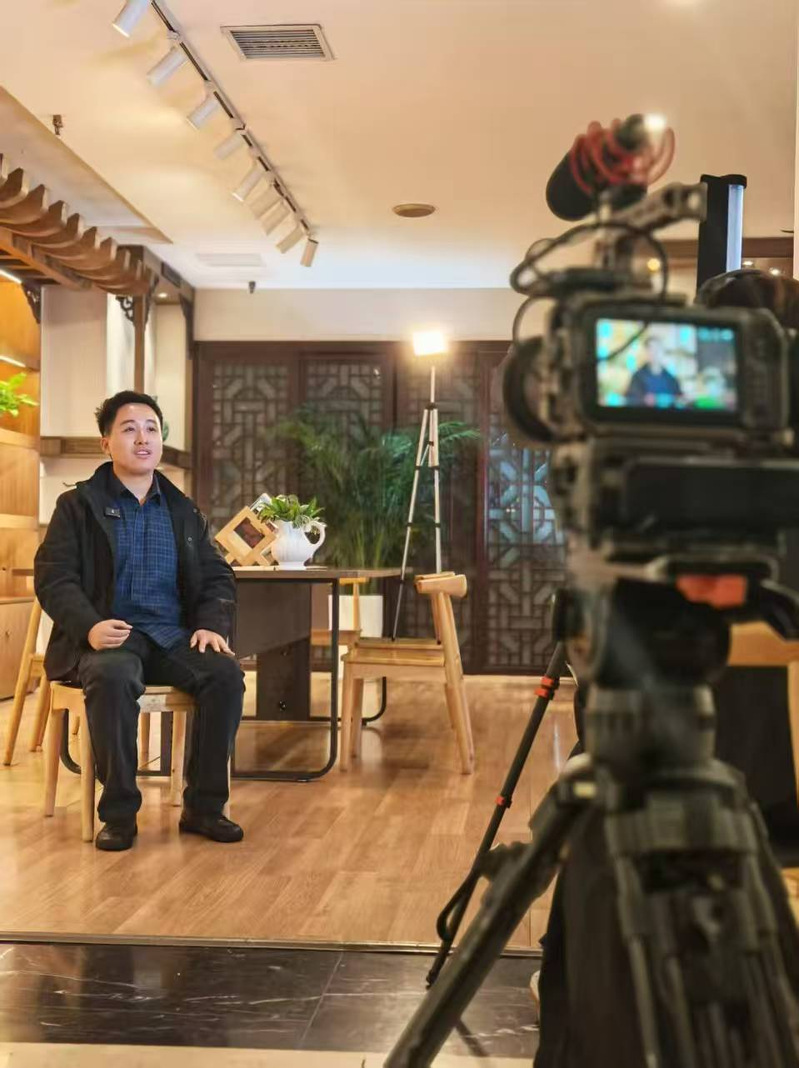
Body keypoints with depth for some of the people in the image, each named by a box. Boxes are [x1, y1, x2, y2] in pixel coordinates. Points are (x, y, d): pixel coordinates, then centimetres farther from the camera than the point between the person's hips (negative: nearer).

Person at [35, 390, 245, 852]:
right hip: (107, 639, -3)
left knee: (226, 673, -26)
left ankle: (204, 807, -13)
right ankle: (119, 813, -23)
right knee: (113, 676, -38)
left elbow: (218, 577, 16)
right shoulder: (78, 505, 7)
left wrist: (213, 624, -7)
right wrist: (90, 626, -23)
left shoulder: (185, 511, 18)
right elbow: (54, 577, -3)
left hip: (175, 638, 4)